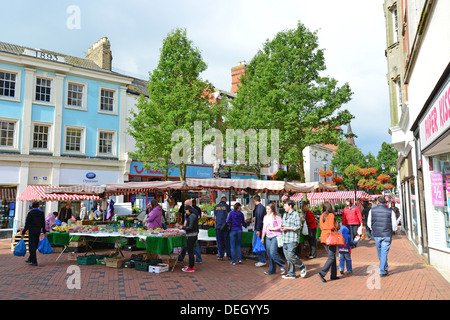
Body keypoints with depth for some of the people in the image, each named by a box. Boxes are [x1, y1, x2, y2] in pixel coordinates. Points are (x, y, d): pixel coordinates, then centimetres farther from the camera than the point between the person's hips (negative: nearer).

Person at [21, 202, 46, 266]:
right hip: (39, 230, 5)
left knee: (32, 246, -1)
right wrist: (44, 231, 19)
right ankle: (30, 259, 29)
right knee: (35, 245, 16)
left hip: (32, 230, -5)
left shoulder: (30, 213, -9)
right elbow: (43, 223, 11)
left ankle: (34, 262, -2)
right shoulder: (41, 213, 6)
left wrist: (23, 233, -6)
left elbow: (27, 224, -11)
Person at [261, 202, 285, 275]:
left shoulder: (277, 217, -8)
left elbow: (280, 227, -14)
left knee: (273, 252, -16)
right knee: (269, 254, 7)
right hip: (268, 237, 7)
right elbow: (264, 228, 22)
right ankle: (272, 270, 18)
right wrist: (262, 237, 24)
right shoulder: (265, 217, 15)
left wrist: (272, 228, -12)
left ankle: (282, 265, 5)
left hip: (275, 236, -7)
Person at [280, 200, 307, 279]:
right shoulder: (285, 214, 17)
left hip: (293, 239, -8)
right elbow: (282, 223, 26)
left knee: (291, 255, -14)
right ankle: (291, 274, 17)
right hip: (285, 239, 8)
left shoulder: (295, 214, -7)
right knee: (287, 257, 8)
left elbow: (298, 227, -13)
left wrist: (287, 228, -17)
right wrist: (281, 227, 3)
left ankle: (302, 267, 9)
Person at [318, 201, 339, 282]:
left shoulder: (322, 216, 10)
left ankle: (333, 275, 16)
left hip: (323, 236, 7)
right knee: (331, 257, -3)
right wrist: (335, 228, 3)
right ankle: (322, 273, -14)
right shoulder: (331, 215, -10)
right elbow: (332, 226, -16)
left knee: (332, 256, 14)